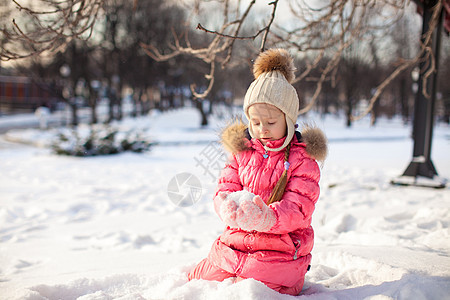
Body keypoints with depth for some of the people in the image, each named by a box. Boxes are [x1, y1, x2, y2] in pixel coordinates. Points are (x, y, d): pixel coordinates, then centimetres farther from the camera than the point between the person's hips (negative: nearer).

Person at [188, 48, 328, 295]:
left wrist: (267, 217, -37)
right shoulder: (242, 150, 7)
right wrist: (228, 208, -26)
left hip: (279, 254, -4)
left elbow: (298, 210, -15)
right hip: (233, 245, 4)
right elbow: (225, 190, 1)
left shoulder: (302, 159, -6)